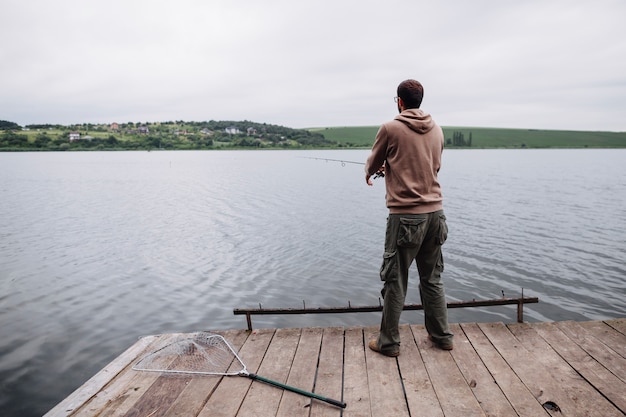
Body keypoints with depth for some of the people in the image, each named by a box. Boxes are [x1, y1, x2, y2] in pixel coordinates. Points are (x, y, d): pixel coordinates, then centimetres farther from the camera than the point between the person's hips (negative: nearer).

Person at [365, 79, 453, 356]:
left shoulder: (390, 129, -6)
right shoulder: (436, 130, 9)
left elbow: (373, 164, 6)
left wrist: (368, 174, 30)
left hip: (406, 214, -5)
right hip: (435, 211, 6)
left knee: (395, 280, 5)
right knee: (432, 278, 17)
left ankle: (388, 342, 15)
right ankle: (441, 335, 28)